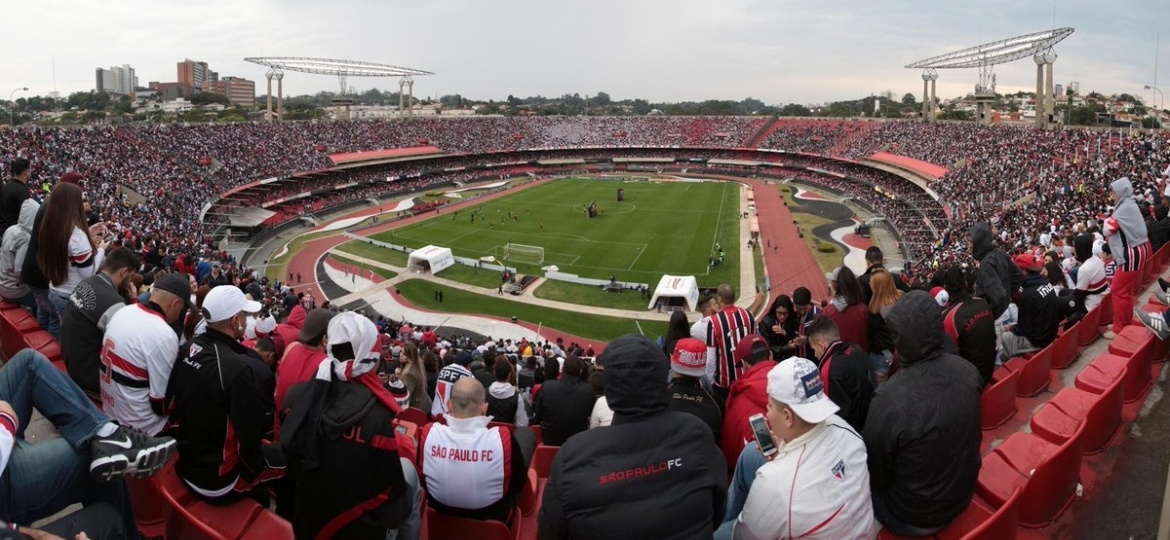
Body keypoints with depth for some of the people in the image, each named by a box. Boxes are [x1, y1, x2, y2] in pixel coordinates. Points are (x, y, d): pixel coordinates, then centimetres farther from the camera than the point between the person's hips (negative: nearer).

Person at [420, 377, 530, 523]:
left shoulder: (429, 433, -27)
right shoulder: (503, 438, -35)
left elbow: (423, 479, -4)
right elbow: (519, 484, -14)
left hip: (440, 514, 3)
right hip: (493, 516, -2)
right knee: (526, 434, 15)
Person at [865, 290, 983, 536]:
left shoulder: (889, 399, -36)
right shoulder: (968, 371, -17)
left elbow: (874, 475, -20)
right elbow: (970, 437, 4)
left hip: (914, 518, -5)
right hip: (963, 495, 5)